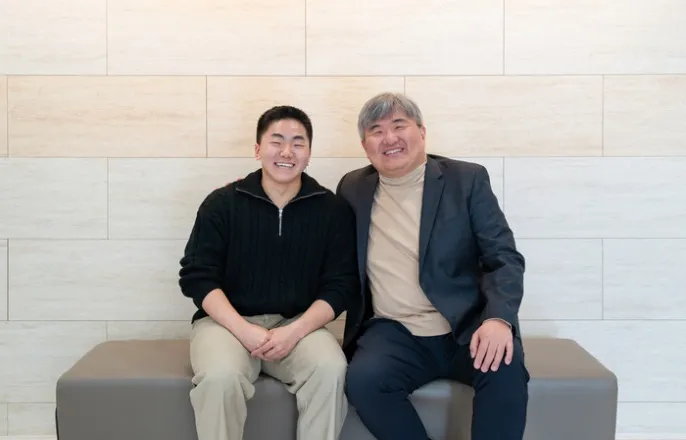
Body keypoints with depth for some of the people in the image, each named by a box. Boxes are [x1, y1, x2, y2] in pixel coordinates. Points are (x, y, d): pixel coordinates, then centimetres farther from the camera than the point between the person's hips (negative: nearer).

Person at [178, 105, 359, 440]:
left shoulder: (332, 209, 1)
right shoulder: (222, 203, -1)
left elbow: (341, 284, -1)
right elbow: (197, 277, -4)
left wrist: (295, 331, -17)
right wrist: (244, 330, -18)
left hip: (298, 325, 1)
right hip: (228, 321, 0)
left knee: (331, 369, -28)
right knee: (220, 376, -31)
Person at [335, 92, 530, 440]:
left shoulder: (467, 179, 1)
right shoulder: (353, 188, 9)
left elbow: (504, 258, -4)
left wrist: (498, 318, -23)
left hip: (467, 328, -1)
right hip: (394, 332, 2)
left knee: (505, 369, -32)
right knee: (363, 380, -29)